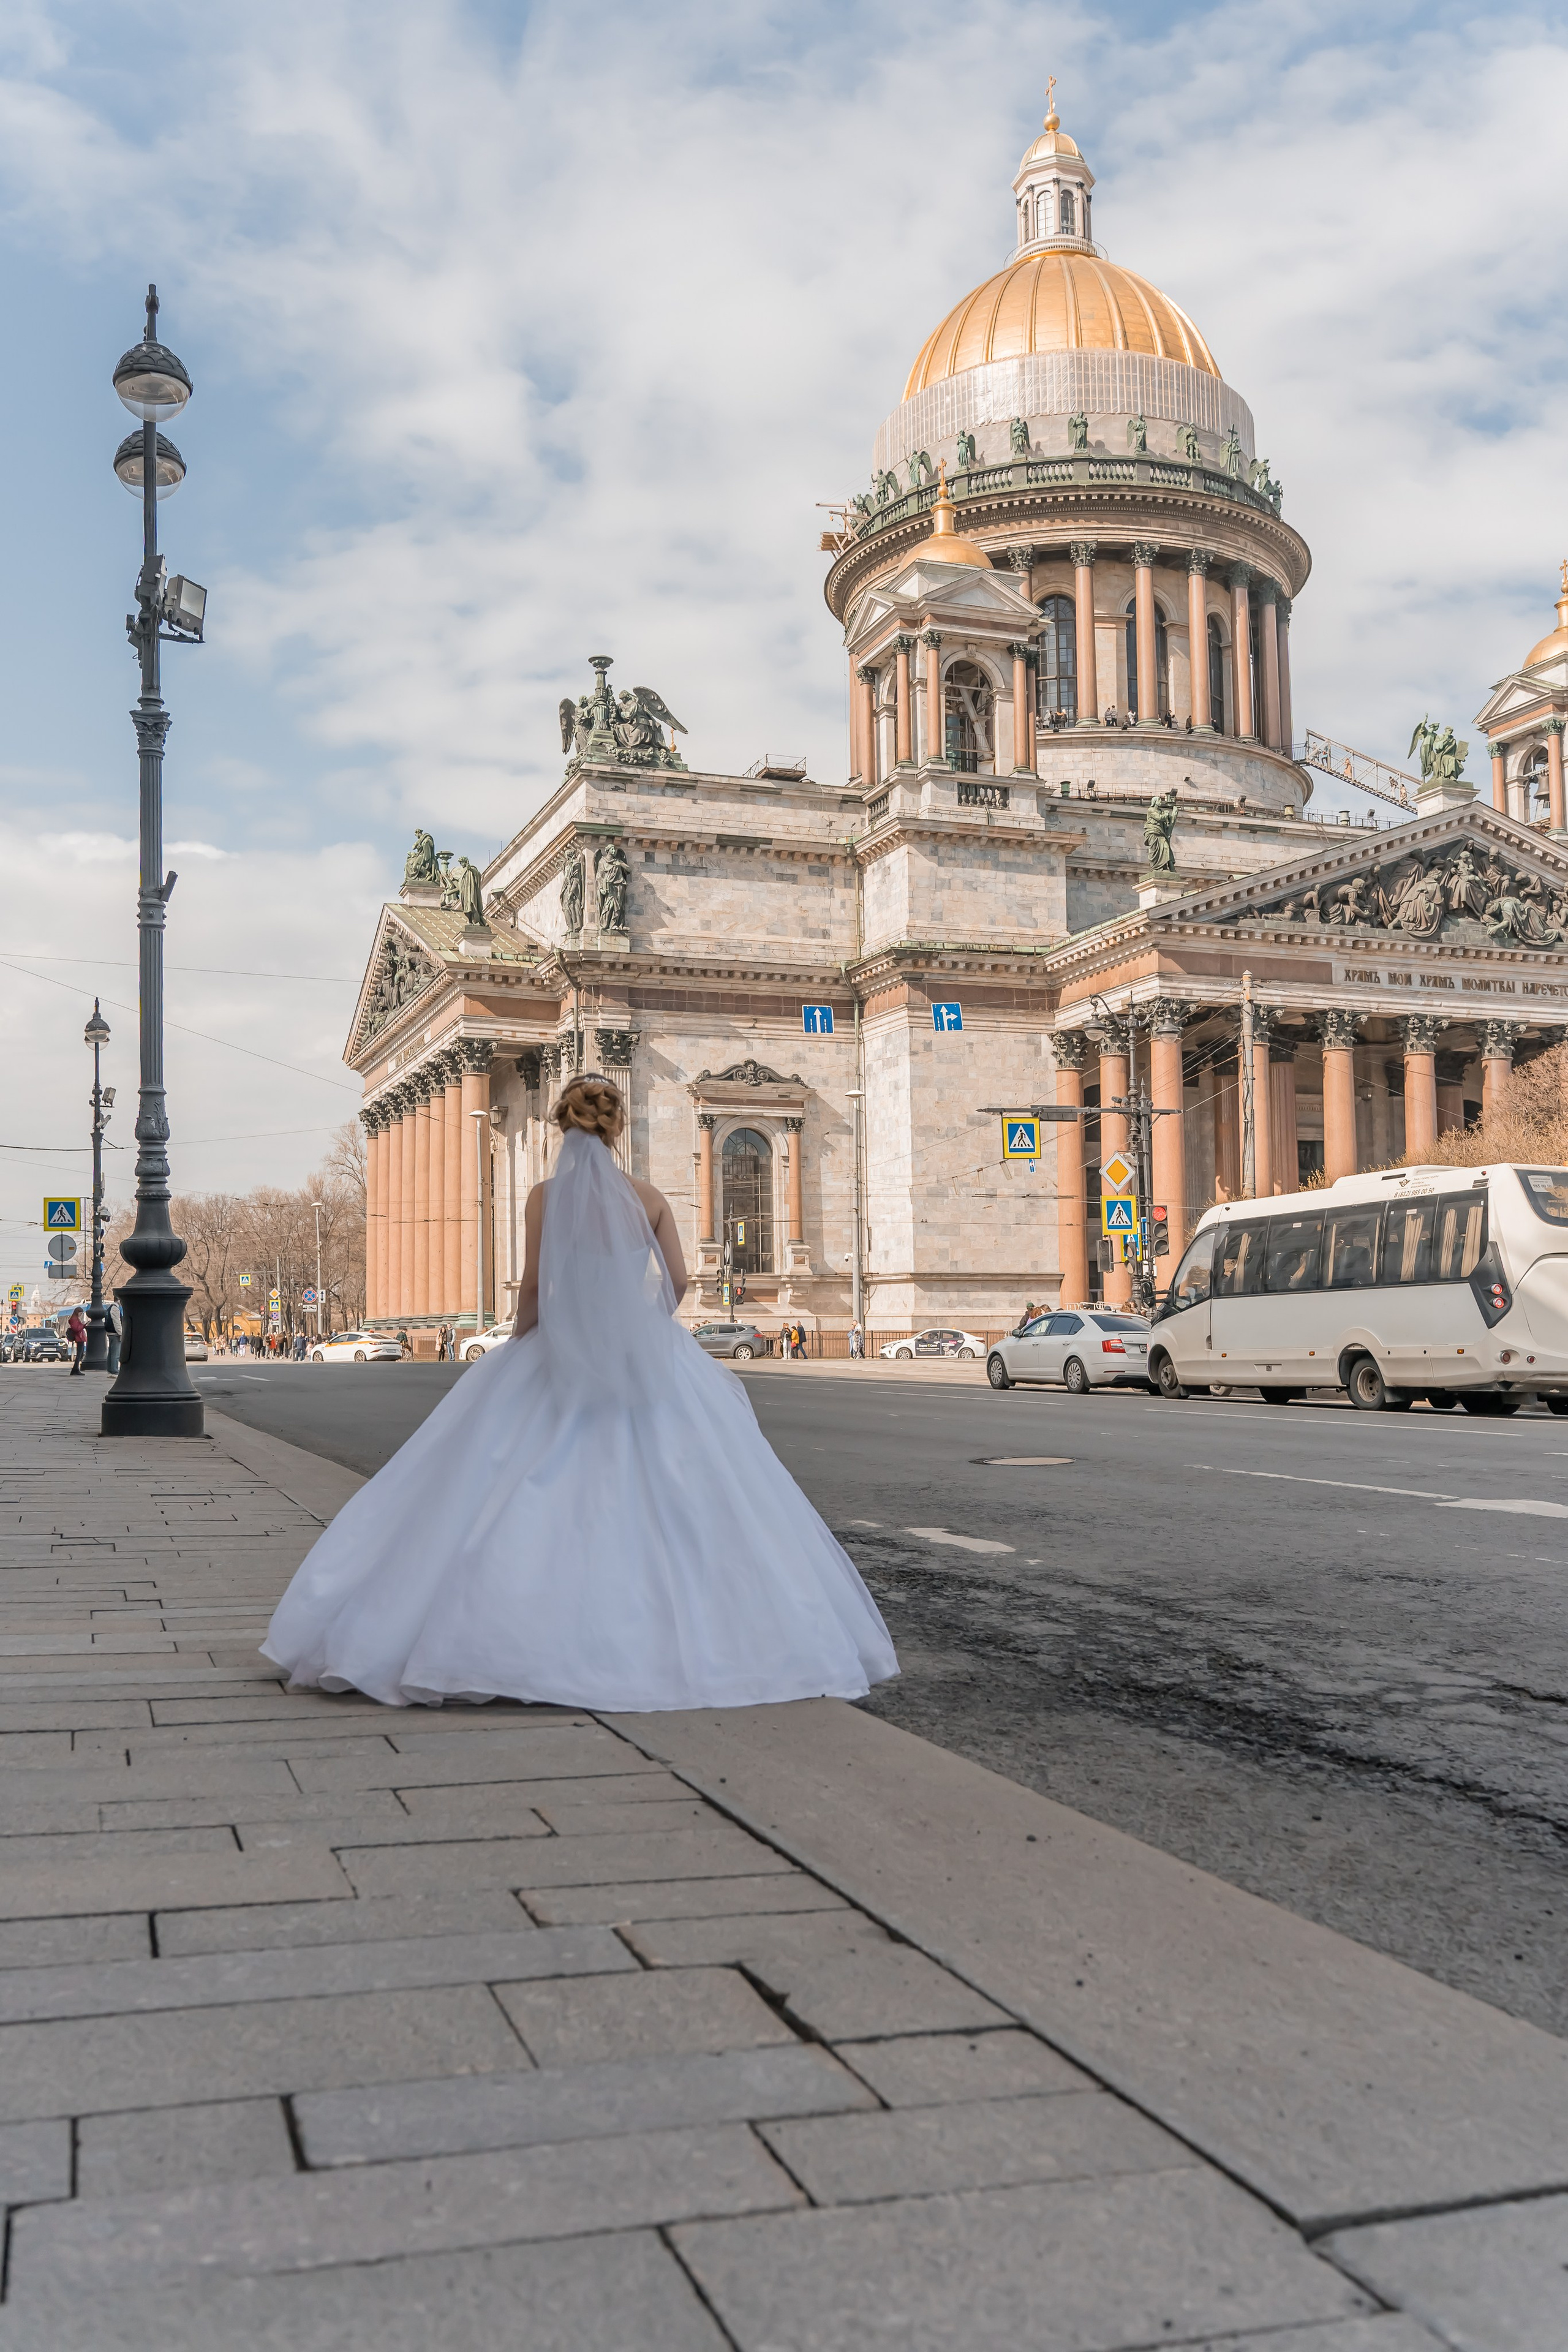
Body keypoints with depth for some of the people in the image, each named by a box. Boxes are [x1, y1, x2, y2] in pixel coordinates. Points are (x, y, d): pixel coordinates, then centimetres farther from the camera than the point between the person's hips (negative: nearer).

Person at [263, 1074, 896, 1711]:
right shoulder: (647, 1197, 0)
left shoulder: (546, 1194, -5)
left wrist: (518, 1342, 10)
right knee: (670, 1494, 8)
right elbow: (676, 1280, 1)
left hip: (562, 1360, -1)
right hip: (643, 1360, 1)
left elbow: (533, 1286, -7)